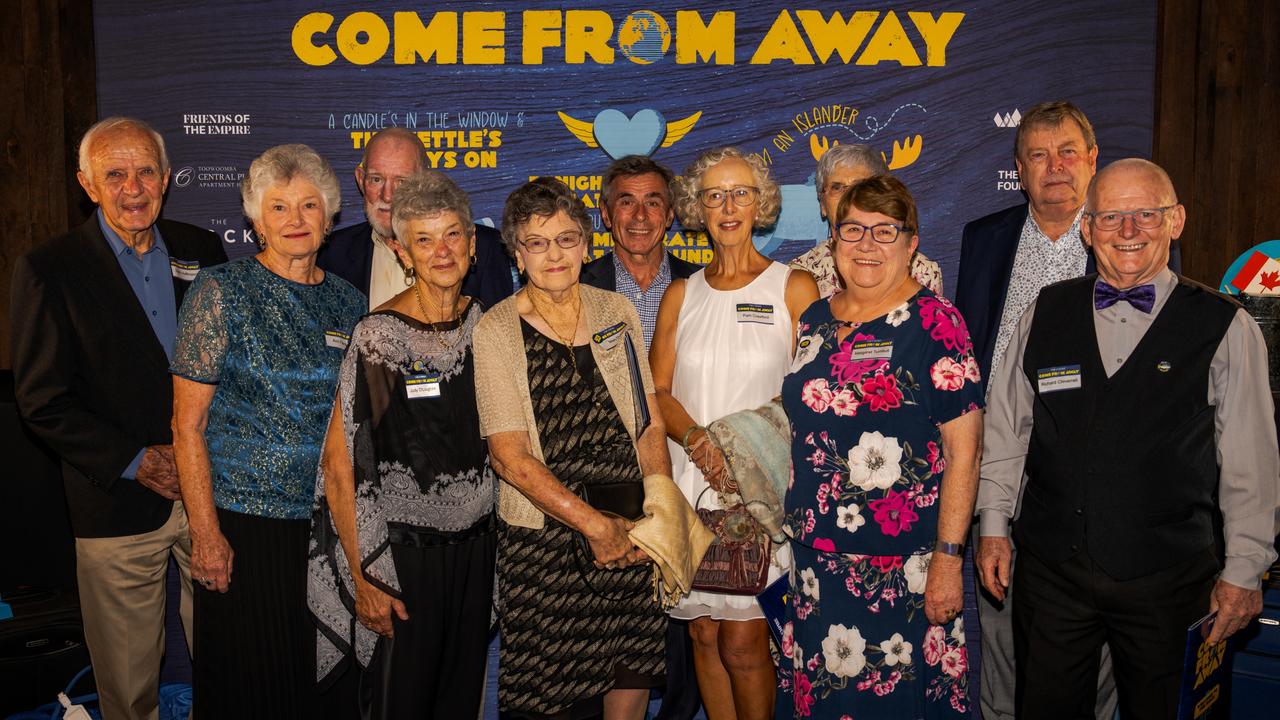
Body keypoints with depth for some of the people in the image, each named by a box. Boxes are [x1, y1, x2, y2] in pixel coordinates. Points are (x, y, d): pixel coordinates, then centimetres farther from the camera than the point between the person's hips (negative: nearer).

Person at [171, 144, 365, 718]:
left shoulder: (348, 304, 6)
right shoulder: (220, 292, -5)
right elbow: (187, 424, -7)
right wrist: (205, 534, -11)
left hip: (327, 522, 4)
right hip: (242, 523, -3)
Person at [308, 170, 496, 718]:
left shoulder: (485, 323, 1)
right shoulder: (379, 336, -15)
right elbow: (339, 468, -12)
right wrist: (363, 580, -13)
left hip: (476, 547, 5)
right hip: (401, 552, -4)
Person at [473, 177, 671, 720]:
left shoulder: (616, 312, 6)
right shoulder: (496, 331, -5)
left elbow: (650, 421, 7)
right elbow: (510, 456, -10)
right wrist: (594, 524, -14)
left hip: (632, 531, 3)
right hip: (543, 536, -3)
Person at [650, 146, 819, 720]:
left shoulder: (794, 287, 3)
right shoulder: (681, 295, 12)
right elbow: (656, 390, 8)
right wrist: (699, 442, -11)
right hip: (690, 478, 3)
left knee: (743, 641, -6)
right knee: (704, 633, 8)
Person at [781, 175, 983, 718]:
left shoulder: (934, 321, -8)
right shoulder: (814, 321, 8)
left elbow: (962, 450, -11)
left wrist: (949, 557, -15)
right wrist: (796, 529, 11)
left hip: (902, 567, -5)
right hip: (815, 560, 5)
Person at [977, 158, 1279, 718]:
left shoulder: (1226, 328, -4)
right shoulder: (1045, 314, 3)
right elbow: (1006, 426, 8)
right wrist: (993, 525, 7)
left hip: (1167, 581, -1)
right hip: (1051, 568, 2)